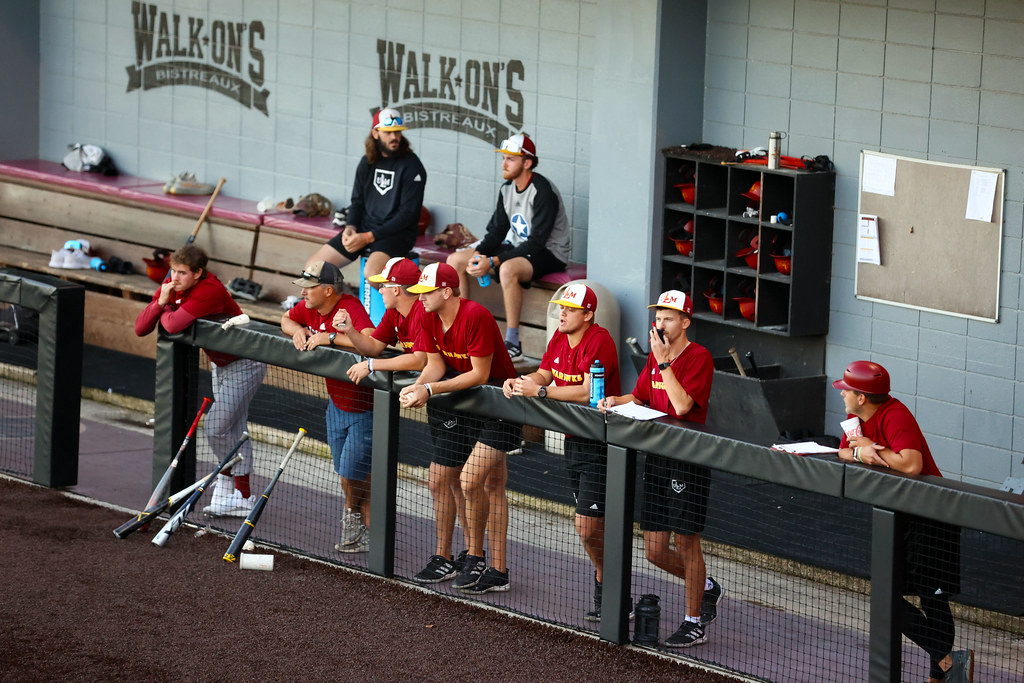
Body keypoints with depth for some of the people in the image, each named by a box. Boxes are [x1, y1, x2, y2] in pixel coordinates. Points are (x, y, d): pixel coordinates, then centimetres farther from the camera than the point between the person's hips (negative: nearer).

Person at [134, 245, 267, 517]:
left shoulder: (210, 291, -33)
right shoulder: (170, 288, -7)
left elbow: (173, 325, -43)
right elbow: (140, 328, -9)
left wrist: (165, 311, -20)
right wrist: (161, 301, -24)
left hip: (244, 365, -9)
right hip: (220, 364, 9)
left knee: (214, 427, -13)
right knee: (233, 431, 16)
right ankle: (243, 497, 26)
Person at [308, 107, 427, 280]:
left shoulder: (412, 166, -9)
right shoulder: (367, 162, 10)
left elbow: (407, 214, -13)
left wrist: (368, 237, -17)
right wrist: (350, 227, -6)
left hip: (397, 233, -6)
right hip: (364, 227, 6)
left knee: (371, 272, -36)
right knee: (313, 266, -3)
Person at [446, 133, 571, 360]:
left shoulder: (543, 192, -21)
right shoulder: (507, 189, 5)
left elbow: (536, 242, -26)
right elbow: (497, 230, 9)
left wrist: (493, 262, -30)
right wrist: (478, 255, -12)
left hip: (549, 254, -9)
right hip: (517, 248, 9)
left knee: (508, 269, -41)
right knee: (455, 260, 0)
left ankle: (512, 343, -32)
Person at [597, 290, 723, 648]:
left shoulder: (699, 357, -11)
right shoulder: (655, 356, 12)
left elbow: (682, 406, -22)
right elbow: (640, 396, 24)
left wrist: (664, 361, -20)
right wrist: (615, 401, 4)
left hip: (688, 460, -8)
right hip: (656, 457, 8)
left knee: (686, 540, -4)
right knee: (655, 550, 8)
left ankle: (695, 623, 8)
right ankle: (706, 587, 33)